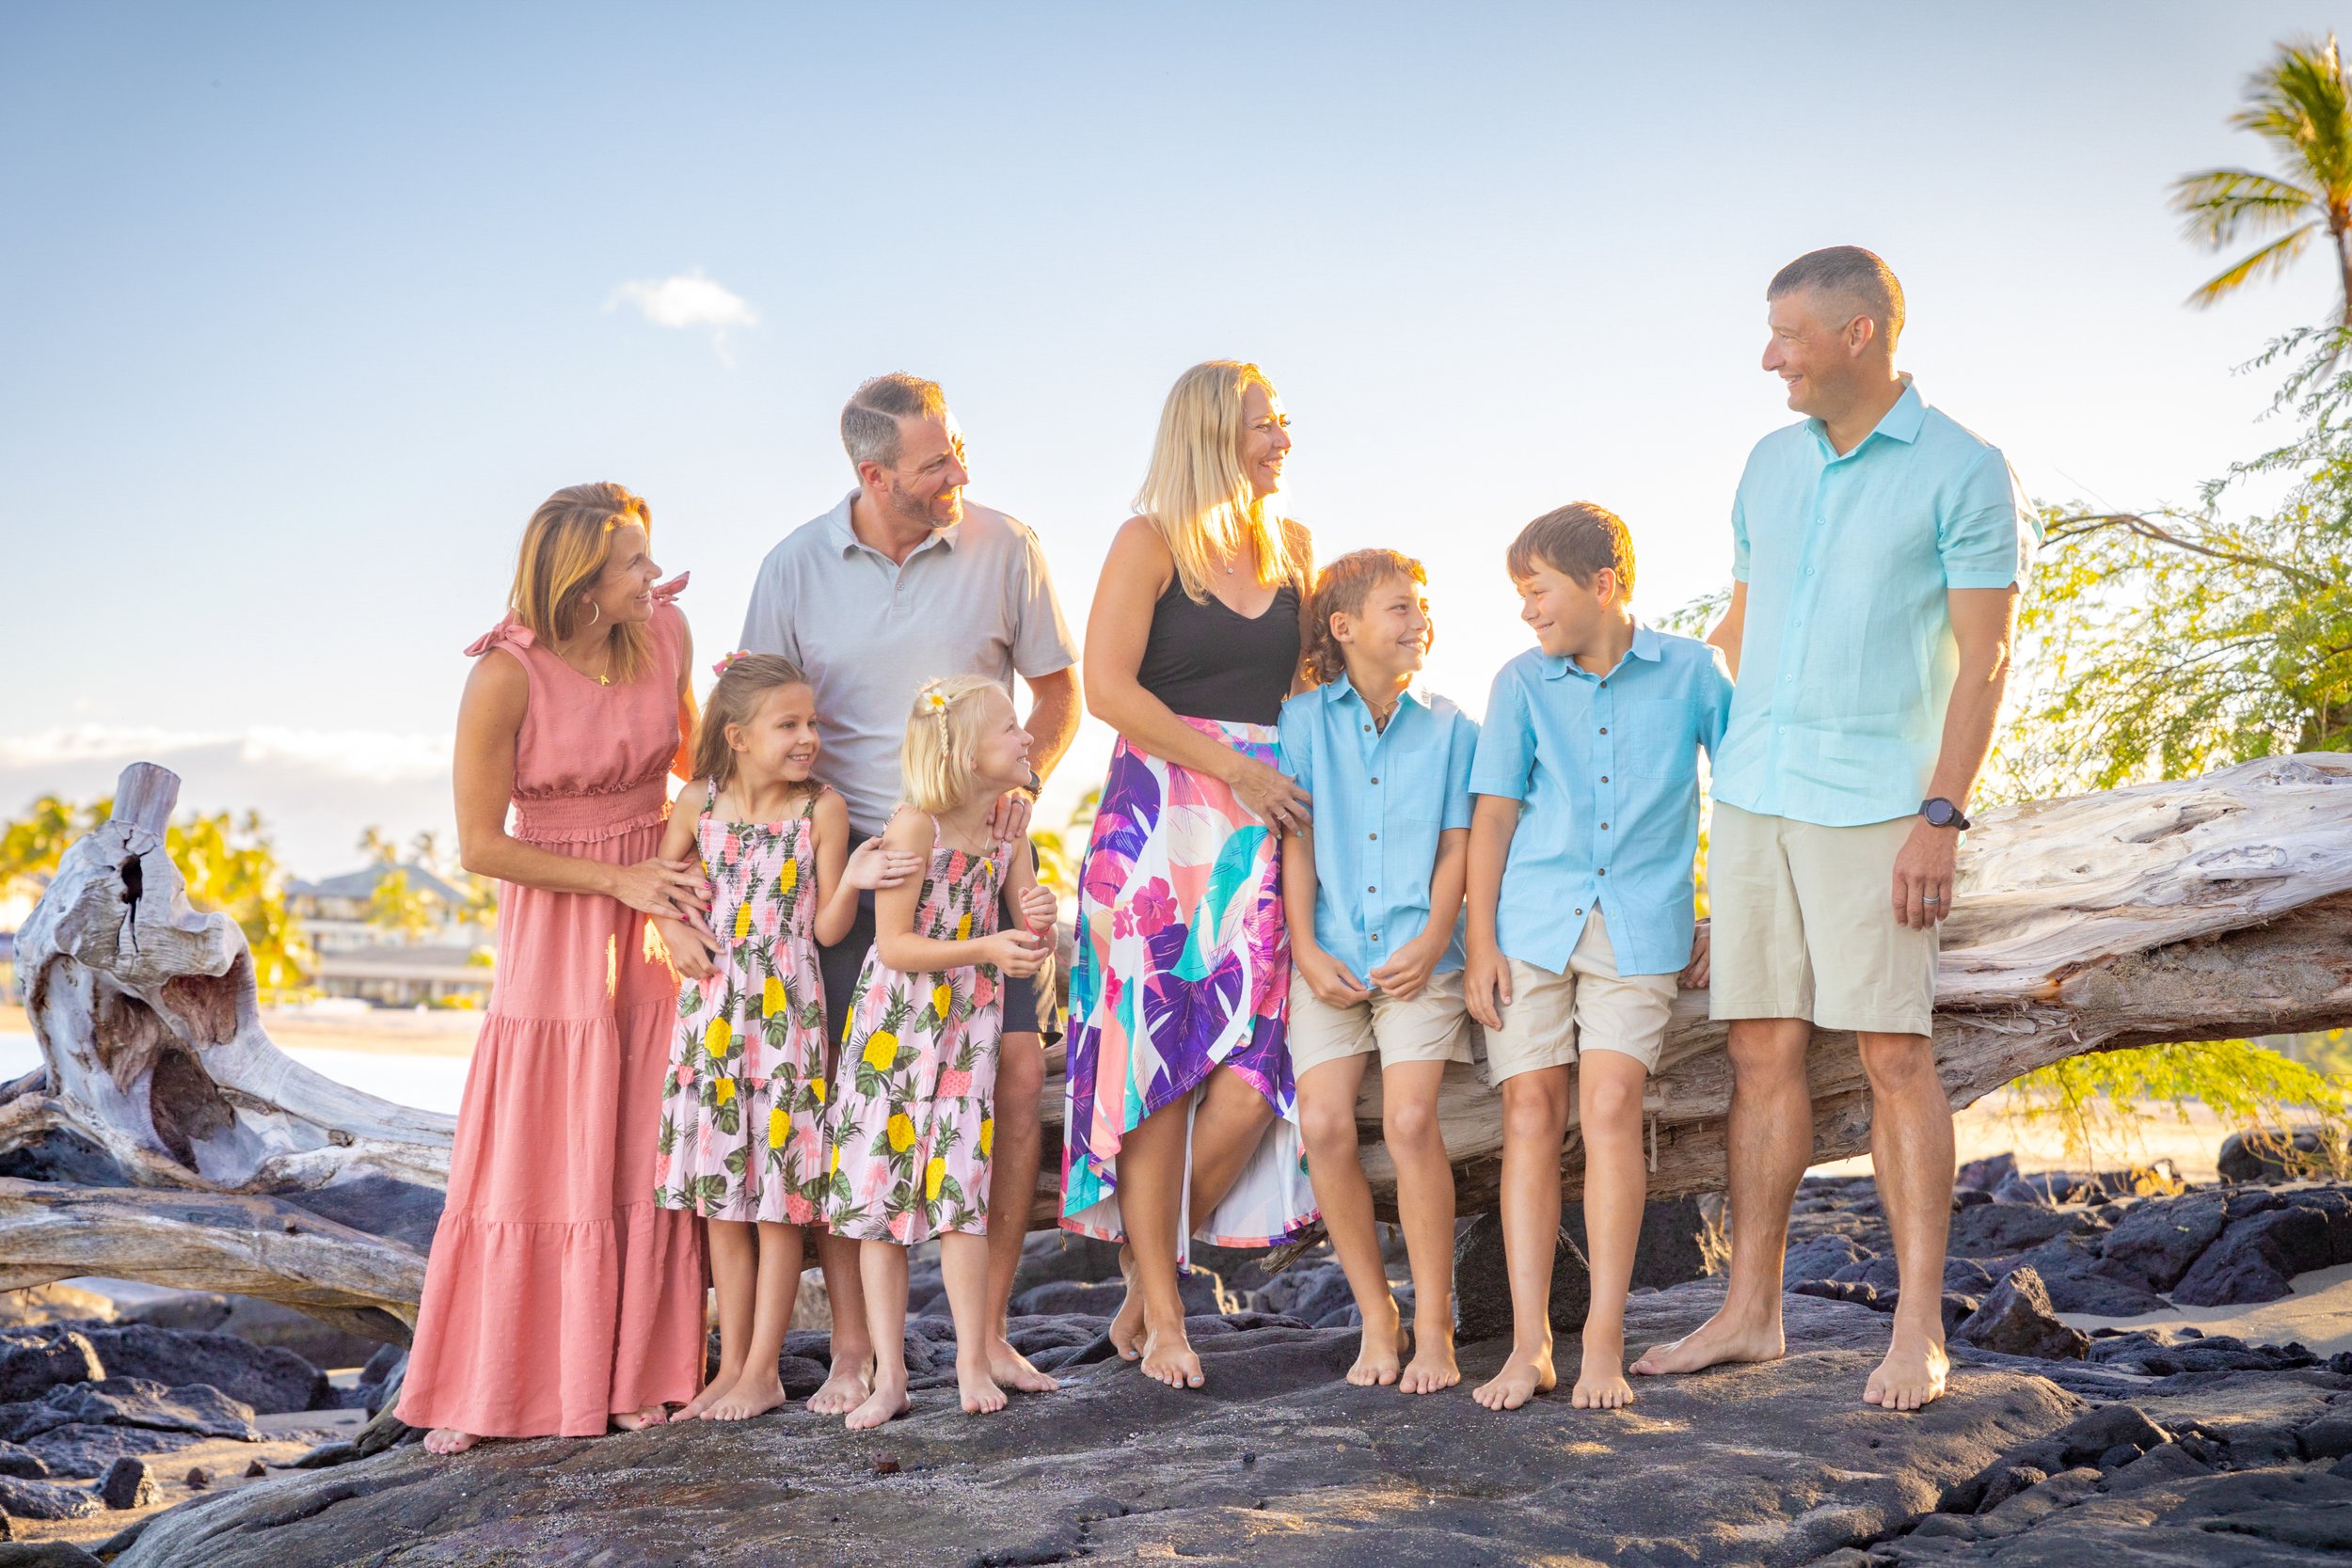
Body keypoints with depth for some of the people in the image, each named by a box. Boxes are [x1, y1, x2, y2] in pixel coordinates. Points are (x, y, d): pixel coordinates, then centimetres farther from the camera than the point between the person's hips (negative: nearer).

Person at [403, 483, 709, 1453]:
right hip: (554, 930, -4)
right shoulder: (505, 676, -18)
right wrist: (619, 881, -14)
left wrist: (697, 866, -1)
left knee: (645, 1152, 5)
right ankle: (486, 1390, 15)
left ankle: (636, 1376, 16)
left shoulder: (664, 630, -5)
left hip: (659, 915, 4)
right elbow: (480, 846, -13)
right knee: (533, 1162, 2)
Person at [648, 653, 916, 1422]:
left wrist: (853, 881, -21)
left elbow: (827, 927, -3)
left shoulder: (822, 810, -3)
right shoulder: (698, 804, 2)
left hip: (785, 1013, -2)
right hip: (711, 1013, 3)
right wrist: (674, 932, -1)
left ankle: (762, 1372, 10)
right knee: (719, 1198, 8)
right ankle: (731, 1365, 19)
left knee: (778, 1199, 0)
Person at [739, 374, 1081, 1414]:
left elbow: (1059, 692, 9)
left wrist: (1023, 779, -9)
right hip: (854, 857, 0)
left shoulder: (1002, 549, 0)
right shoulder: (795, 568, 0)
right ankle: (851, 1348, 4)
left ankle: (988, 1329, 8)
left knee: (1018, 1074, -7)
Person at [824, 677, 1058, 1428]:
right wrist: (987, 948, -25)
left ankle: (972, 1364, 9)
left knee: (960, 1190, -1)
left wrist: (1037, 924, -13)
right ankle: (889, 1376, 6)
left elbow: (1022, 952, 10)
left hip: (966, 1030, 4)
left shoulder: (1008, 833, 3)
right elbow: (893, 946, -18)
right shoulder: (914, 827, -15)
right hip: (893, 1031, -4)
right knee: (878, 1195, -1)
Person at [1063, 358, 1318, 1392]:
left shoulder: (1291, 545, 17)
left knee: (1256, 1066, -6)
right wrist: (1231, 767, -11)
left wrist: (1299, 779, 7)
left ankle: (1153, 1266, 13)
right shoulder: (1150, 541, 0)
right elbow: (1107, 686, -9)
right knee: (1156, 1061, -4)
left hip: (1268, 819, 5)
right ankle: (1160, 1315, 5)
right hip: (1160, 816, -4)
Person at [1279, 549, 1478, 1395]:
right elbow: (1295, 840, 4)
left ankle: (1433, 1326, -4)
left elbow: (1456, 846, 5)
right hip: (1330, 957, 1)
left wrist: (1430, 943, -9)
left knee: (1409, 1122, -18)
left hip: (1416, 955, -1)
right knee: (1324, 1125, -14)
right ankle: (1375, 1316, 4)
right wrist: (1305, 949, -5)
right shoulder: (1304, 720, 6)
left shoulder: (1447, 727, 8)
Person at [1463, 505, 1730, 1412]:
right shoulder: (1522, 683, 7)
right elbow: (1492, 817, 6)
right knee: (1531, 1113, -3)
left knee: (1611, 1106, -14)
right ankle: (1529, 1345, 2)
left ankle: (1604, 1343, -5)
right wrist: (1481, 944, 0)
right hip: (1532, 921, 2)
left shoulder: (1691, 672, 3)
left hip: (1638, 924, -2)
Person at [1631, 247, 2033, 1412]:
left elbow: (1982, 660, -8)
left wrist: (1940, 816, -16)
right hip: (1751, 800, 6)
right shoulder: (1770, 463, 14)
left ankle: (1919, 1334, 3)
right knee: (1762, 1054, 6)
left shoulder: (1966, 473, -4)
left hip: (1874, 808, -6)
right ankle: (1749, 1313, 13)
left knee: (1894, 1055, -5)